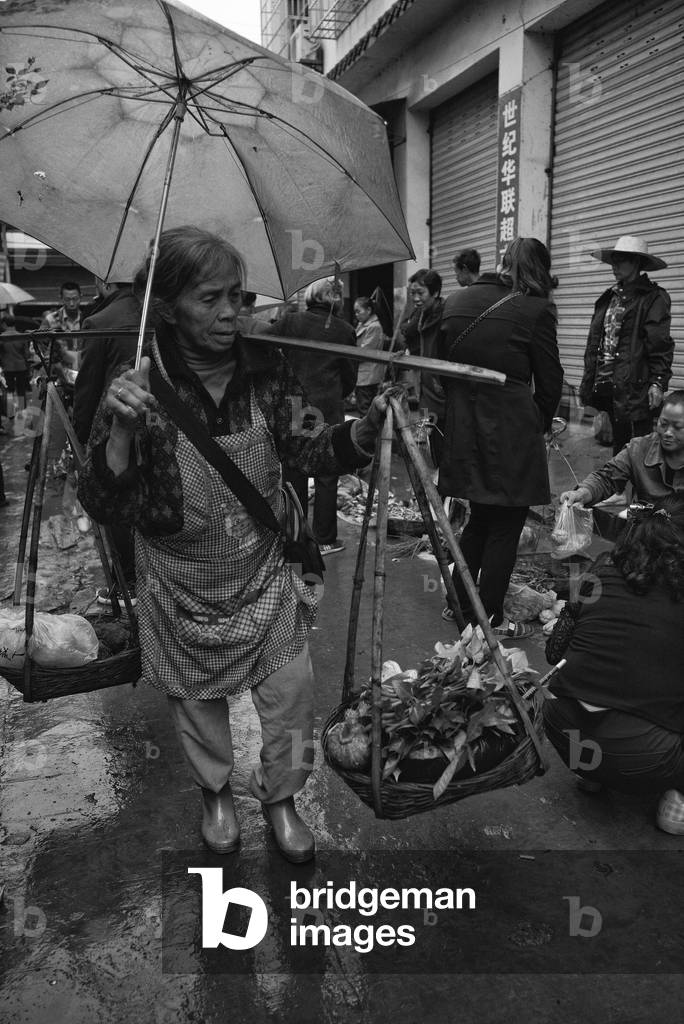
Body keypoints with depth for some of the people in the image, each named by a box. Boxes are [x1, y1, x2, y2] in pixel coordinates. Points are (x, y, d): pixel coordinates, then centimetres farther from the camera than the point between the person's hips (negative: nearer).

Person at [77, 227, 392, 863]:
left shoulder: (265, 369, -10)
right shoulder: (139, 388, -18)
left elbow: (305, 452, -2)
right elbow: (102, 507, -20)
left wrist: (368, 422, -20)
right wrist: (122, 429, -38)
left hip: (264, 571, 2)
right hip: (182, 582, -1)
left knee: (291, 692, 8)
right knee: (198, 698, 18)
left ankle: (279, 797, 37)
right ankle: (215, 792, 48)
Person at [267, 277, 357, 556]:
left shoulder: (291, 321, -1)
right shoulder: (345, 330, 1)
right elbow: (350, 379, 6)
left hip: (292, 410, 1)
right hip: (328, 411, -1)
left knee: (293, 476, 11)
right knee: (326, 478, 6)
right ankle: (324, 540, 11)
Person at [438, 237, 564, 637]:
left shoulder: (459, 301, 8)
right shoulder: (536, 309, -6)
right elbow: (550, 382, -3)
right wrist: (539, 425, 12)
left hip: (463, 427, 6)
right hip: (511, 430, -6)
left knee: (479, 518, 19)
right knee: (505, 526, 6)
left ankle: (459, 604, 27)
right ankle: (490, 619, 13)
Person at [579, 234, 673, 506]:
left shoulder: (653, 298, -6)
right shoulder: (609, 297, 16)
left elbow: (660, 345, -11)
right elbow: (595, 340, 17)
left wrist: (658, 382, -17)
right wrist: (590, 379, 14)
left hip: (636, 384, -7)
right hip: (608, 382, 7)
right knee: (619, 440, 15)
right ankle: (620, 491, 26)